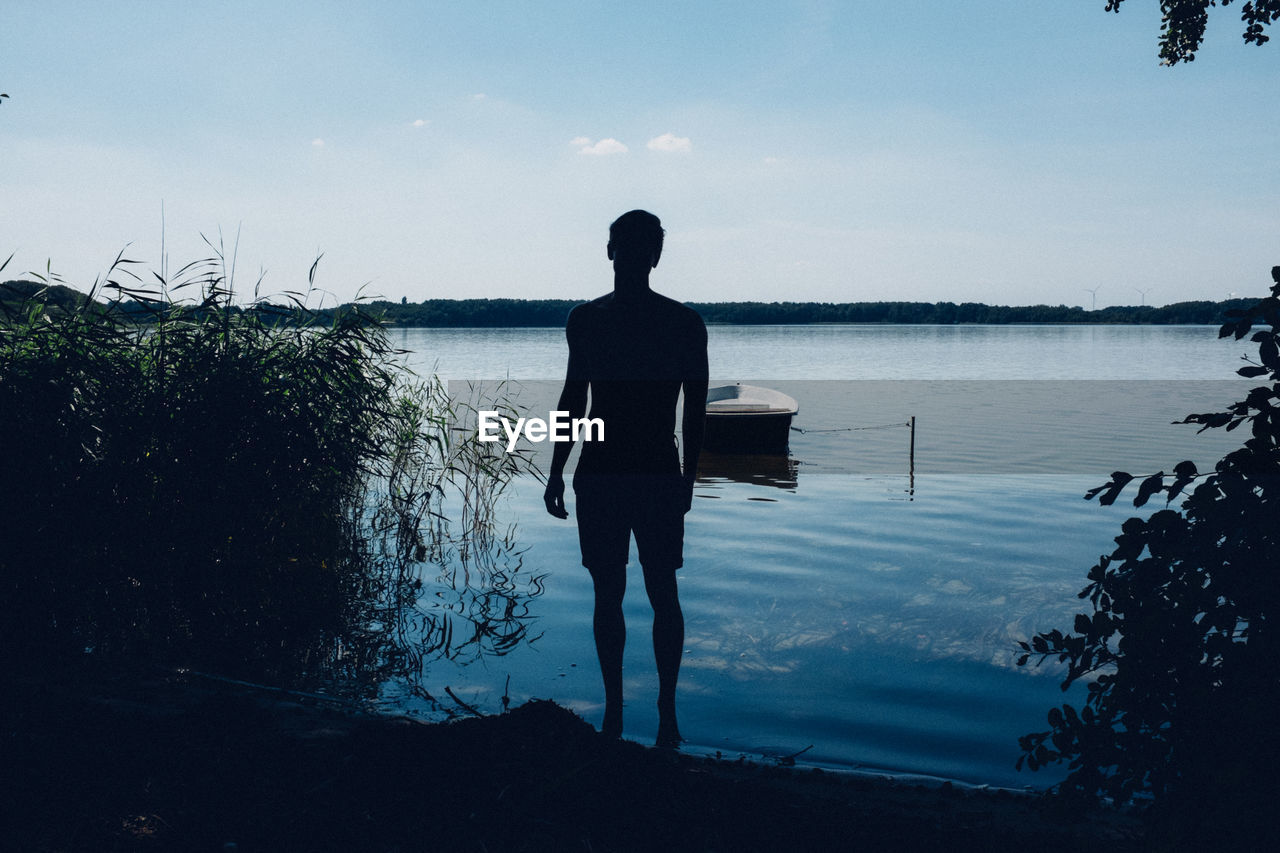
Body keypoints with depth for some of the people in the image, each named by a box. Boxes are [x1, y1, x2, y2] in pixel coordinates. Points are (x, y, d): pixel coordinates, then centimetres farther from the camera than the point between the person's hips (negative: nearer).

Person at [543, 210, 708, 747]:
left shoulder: (684, 324, -1)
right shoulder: (585, 320, 8)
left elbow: (695, 409, 1)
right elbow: (573, 399, 14)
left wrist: (687, 480, -2)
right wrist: (556, 474, 13)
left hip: (660, 477, -2)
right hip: (597, 476, 3)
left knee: (662, 592, 0)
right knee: (607, 593, 8)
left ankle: (667, 712, 12)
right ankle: (613, 709, 20)